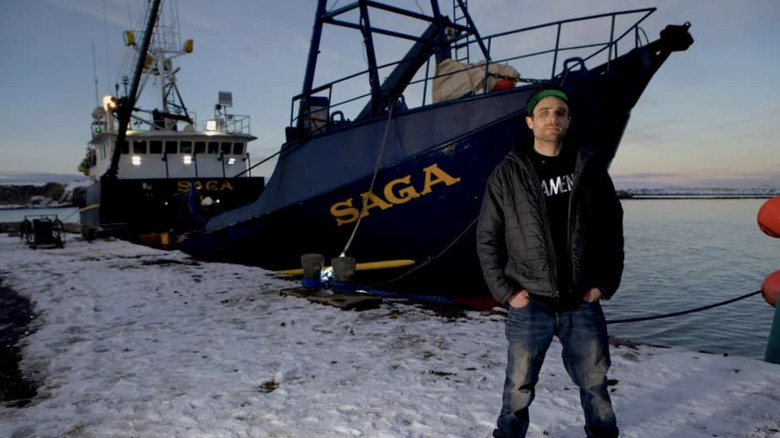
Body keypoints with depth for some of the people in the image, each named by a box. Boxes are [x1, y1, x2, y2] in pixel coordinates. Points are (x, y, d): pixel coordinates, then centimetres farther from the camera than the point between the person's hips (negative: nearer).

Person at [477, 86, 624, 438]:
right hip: (529, 304, -2)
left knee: (595, 384, 13)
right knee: (519, 389, 7)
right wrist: (506, 291, -5)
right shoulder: (508, 173, -1)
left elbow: (612, 228, 9)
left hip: (583, 303, 2)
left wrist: (606, 284, 2)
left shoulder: (590, 167, 5)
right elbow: (487, 238, 1)